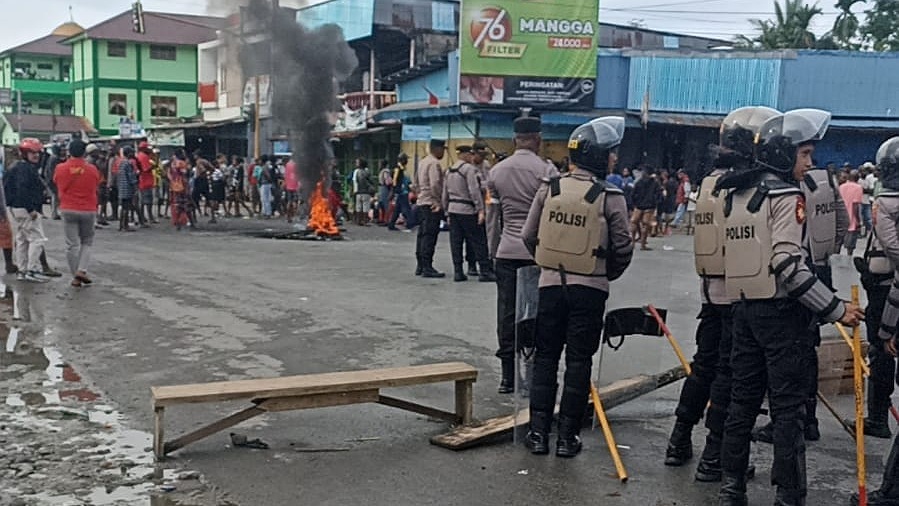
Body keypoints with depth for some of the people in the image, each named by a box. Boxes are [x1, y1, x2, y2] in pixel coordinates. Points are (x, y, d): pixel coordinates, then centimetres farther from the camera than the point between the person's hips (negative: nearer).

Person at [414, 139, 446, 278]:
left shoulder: (423, 162, 17)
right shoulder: (434, 163, -13)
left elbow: (416, 183, 22)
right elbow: (435, 185, -22)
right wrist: (439, 201, -15)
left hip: (422, 202, 10)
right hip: (432, 204, -10)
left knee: (422, 235, 12)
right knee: (429, 236, -8)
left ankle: (420, 266, 17)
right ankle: (427, 268, -8)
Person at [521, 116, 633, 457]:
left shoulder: (549, 188, -1)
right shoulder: (610, 197, -10)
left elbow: (528, 236, 3)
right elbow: (622, 248, -6)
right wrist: (606, 275, 12)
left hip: (550, 284, 3)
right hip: (589, 289, -2)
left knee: (545, 357, 12)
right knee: (579, 361, 7)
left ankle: (539, 432, 14)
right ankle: (567, 436, 11)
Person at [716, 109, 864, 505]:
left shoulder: (738, 194, 13)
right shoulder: (785, 195, -11)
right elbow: (788, 265, -21)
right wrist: (836, 309, -18)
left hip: (745, 306, 8)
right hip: (781, 310, -8)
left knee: (743, 397, 12)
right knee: (788, 406, -2)